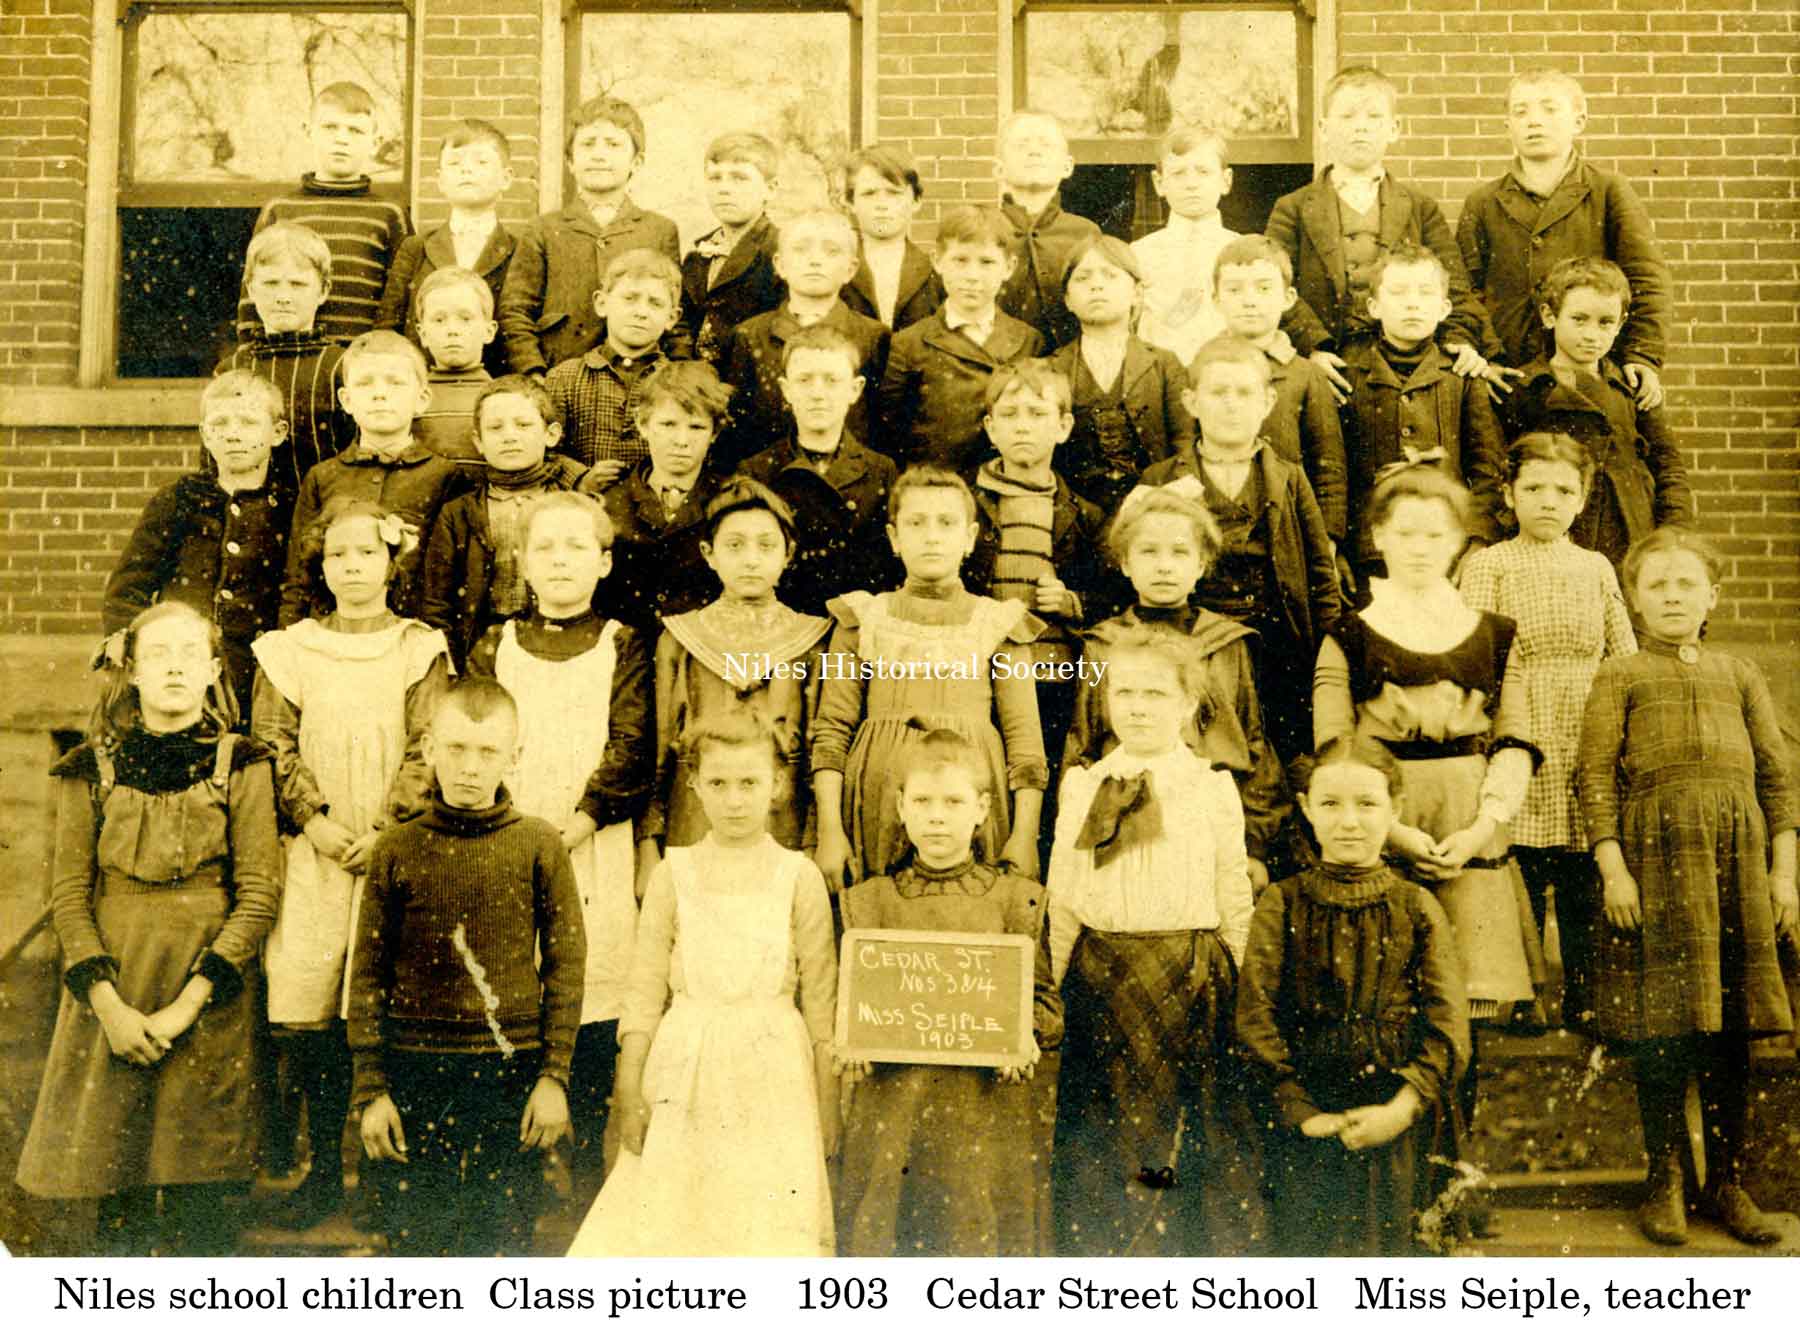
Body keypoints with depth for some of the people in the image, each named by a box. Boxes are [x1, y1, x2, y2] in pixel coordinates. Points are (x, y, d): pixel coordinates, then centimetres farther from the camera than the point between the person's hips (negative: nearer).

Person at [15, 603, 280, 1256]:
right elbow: (68, 894, 2)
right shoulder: (90, 771, 5)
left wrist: (188, 1004, -11)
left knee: (199, 1184, 2)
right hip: (111, 996, 1)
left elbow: (259, 893, -3)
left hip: (210, 997, -1)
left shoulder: (243, 766, 1)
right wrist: (109, 1005, -10)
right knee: (115, 1179, 5)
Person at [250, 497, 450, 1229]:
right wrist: (317, 822, -9)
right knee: (307, 1009, -1)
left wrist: (384, 831, -12)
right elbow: (274, 746, 4)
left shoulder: (420, 648, 5)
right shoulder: (288, 651, 9)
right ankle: (324, 1168, 12)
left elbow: (426, 752, -2)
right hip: (313, 857, 2)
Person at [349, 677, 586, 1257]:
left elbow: (566, 964, 3)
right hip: (415, 1072, 1)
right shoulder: (397, 850, 2)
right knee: (414, 1243, 6)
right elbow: (368, 974, 5)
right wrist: (371, 1089, 1)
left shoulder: (539, 845, 1)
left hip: (511, 1074, 0)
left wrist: (555, 1076, -1)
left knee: (504, 1246, 6)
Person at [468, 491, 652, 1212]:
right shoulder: (495, 646, 12)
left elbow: (630, 751, -3)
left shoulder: (623, 648, 7)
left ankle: (589, 1169, 10)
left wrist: (577, 824, -14)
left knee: (591, 992, -3)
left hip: (593, 855, -1)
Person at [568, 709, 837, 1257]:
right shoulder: (674, 874, 4)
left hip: (772, 1073, -1)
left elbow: (820, 995, 2)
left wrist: (827, 1100, 2)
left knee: (771, 1222, -1)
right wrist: (629, 1090, 2)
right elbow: (645, 986, 5)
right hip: (685, 1071, 1)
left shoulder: (798, 876, 1)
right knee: (671, 1223, 2)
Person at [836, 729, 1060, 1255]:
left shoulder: (1019, 899, 5)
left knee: (982, 1230, 1)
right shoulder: (868, 901, 9)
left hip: (987, 1101, -1)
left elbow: (1046, 996, 4)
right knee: (881, 1232, 2)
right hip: (891, 1102, 1)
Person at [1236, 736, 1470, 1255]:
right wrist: (1300, 1112, -11)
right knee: (1302, 1247, 4)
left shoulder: (1417, 908, 3)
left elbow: (1449, 1025, -2)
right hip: (1302, 1127, 0)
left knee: (1388, 1246, 5)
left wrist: (1401, 1109, -13)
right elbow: (1254, 1016, -4)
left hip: (1393, 1127, 0)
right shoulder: (1282, 905, 1)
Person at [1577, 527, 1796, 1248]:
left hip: (1738, 854, 3)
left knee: (1732, 1027, 4)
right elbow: (1595, 775, 2)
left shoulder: (1738, 673, 19)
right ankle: (1666, 1182, 10)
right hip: (1657, 849, -3)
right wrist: (1612, 867, -8)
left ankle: (1726, 1182, 15)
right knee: (1663, 1025, -2)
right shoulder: (1621, 675, 10)